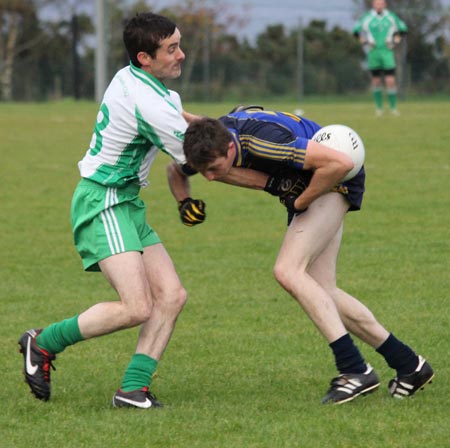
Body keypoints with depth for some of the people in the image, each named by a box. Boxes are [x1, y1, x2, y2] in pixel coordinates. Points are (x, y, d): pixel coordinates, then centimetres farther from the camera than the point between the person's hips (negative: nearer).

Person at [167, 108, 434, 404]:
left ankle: (355, 370, -22)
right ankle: (410, 366, 13)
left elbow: (340, 163, -37)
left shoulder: (262, 141, -38)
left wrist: (300, 202, -25)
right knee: (321, 292, 4)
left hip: (334, 181, -9)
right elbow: (177, 169, 3)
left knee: (288, 271, -22)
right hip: (299, 190, 9)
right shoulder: (211, 141, -16)